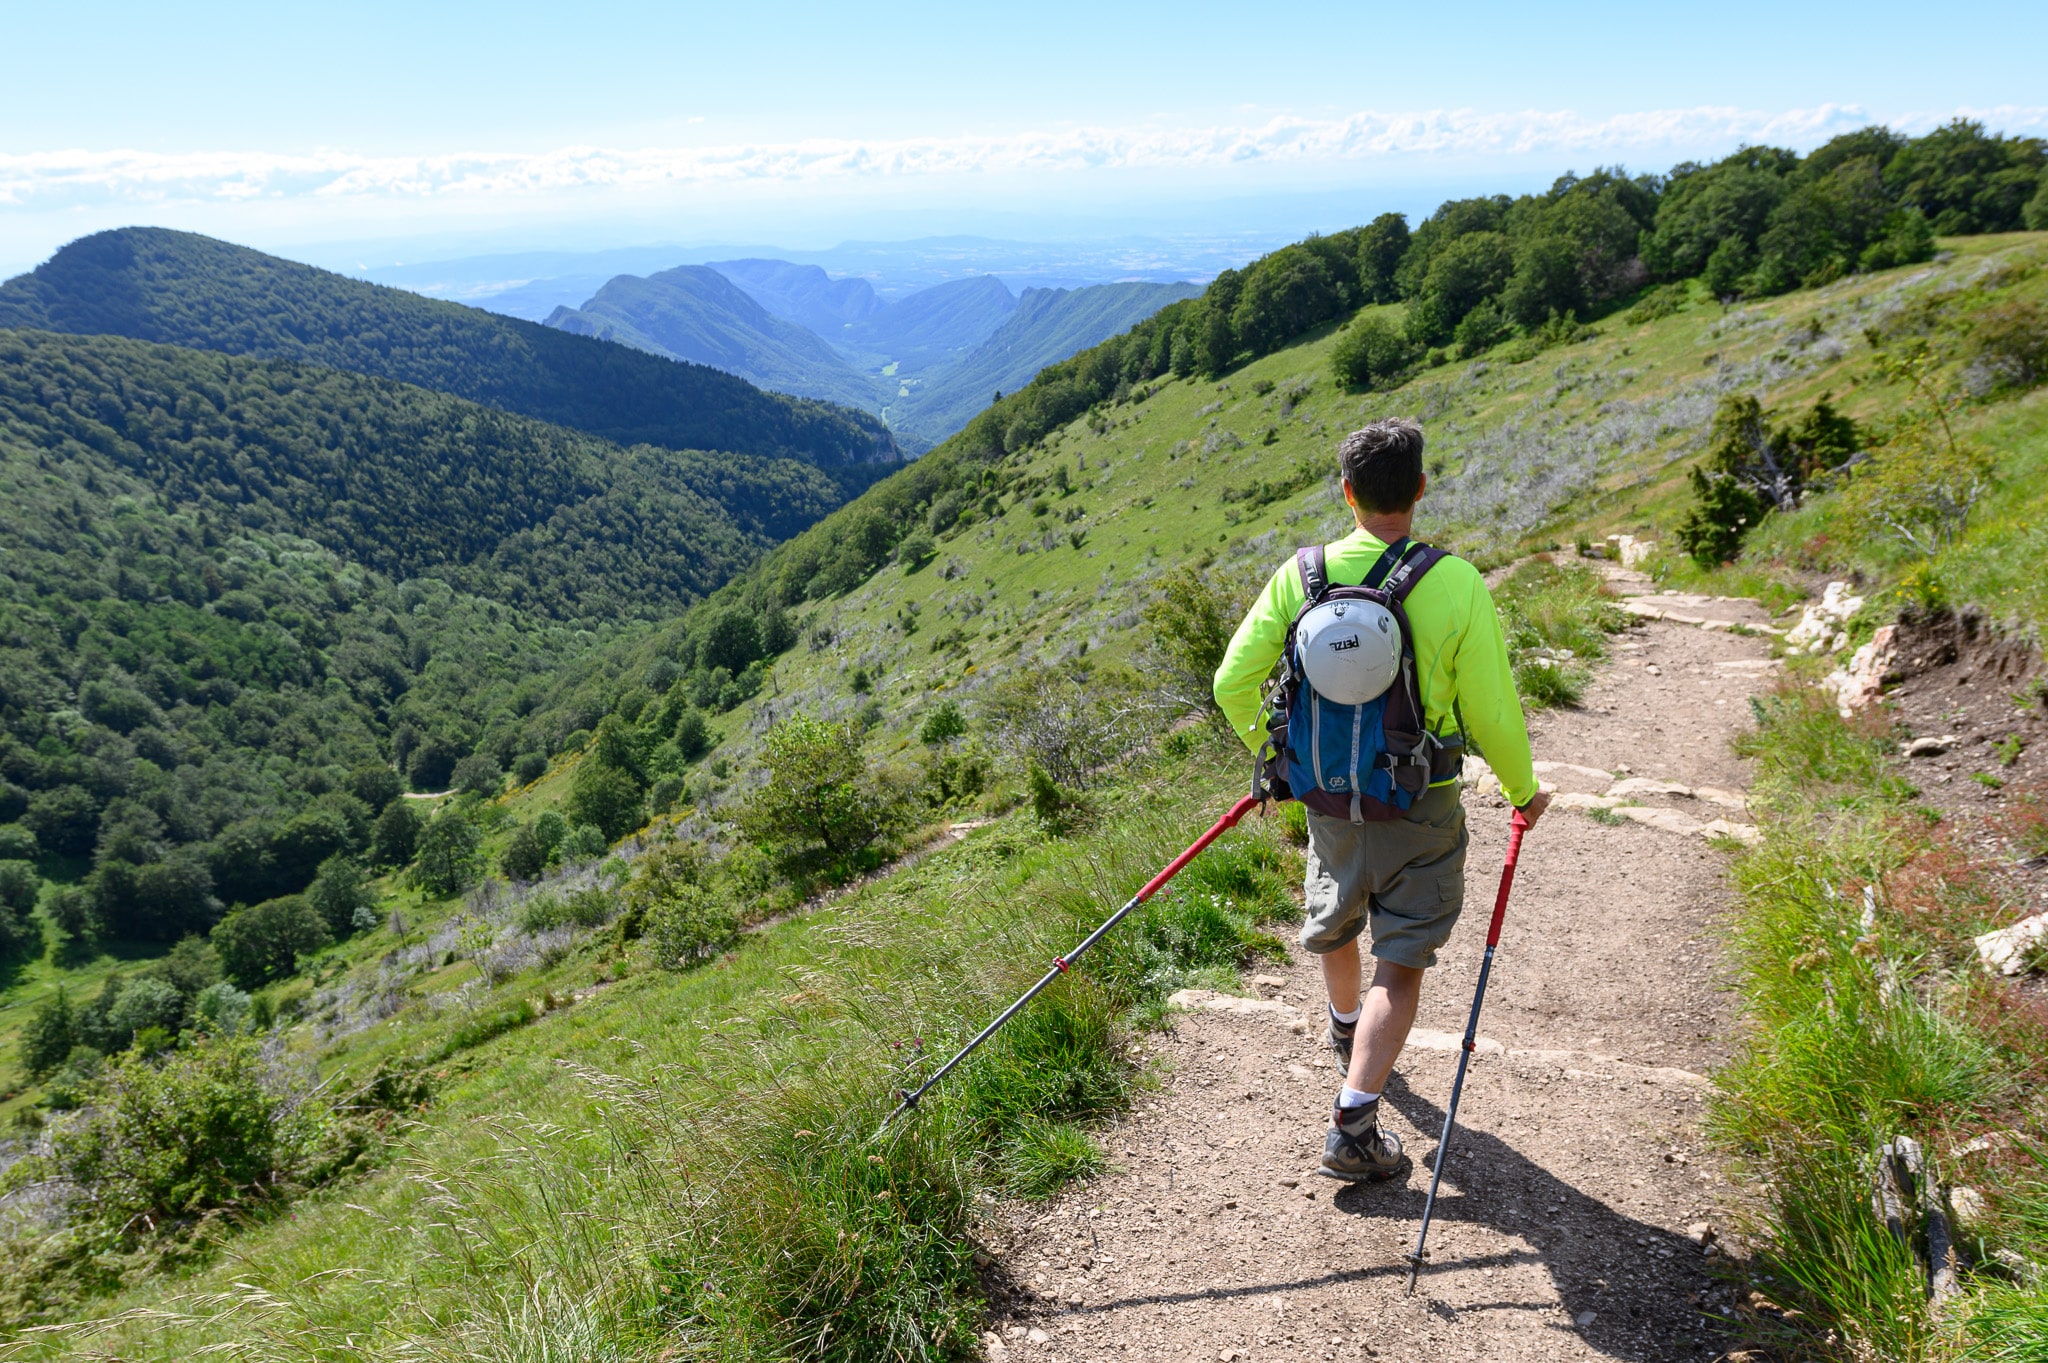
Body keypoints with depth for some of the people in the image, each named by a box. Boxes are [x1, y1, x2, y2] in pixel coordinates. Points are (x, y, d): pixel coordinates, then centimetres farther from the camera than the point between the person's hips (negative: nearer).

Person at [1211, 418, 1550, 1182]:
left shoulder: (1300, 575, -10)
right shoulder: (1457, 585, -18)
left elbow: (1233, 684, -6)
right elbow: (1492, 714, -13)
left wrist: (1273, 755, 14)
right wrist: (1523, 790, 7)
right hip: (1422, 808, -3)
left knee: (1335, 931, 27)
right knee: (1400, 966, 6)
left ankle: (1348, 1036, 54)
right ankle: (1353, 1128, 1)